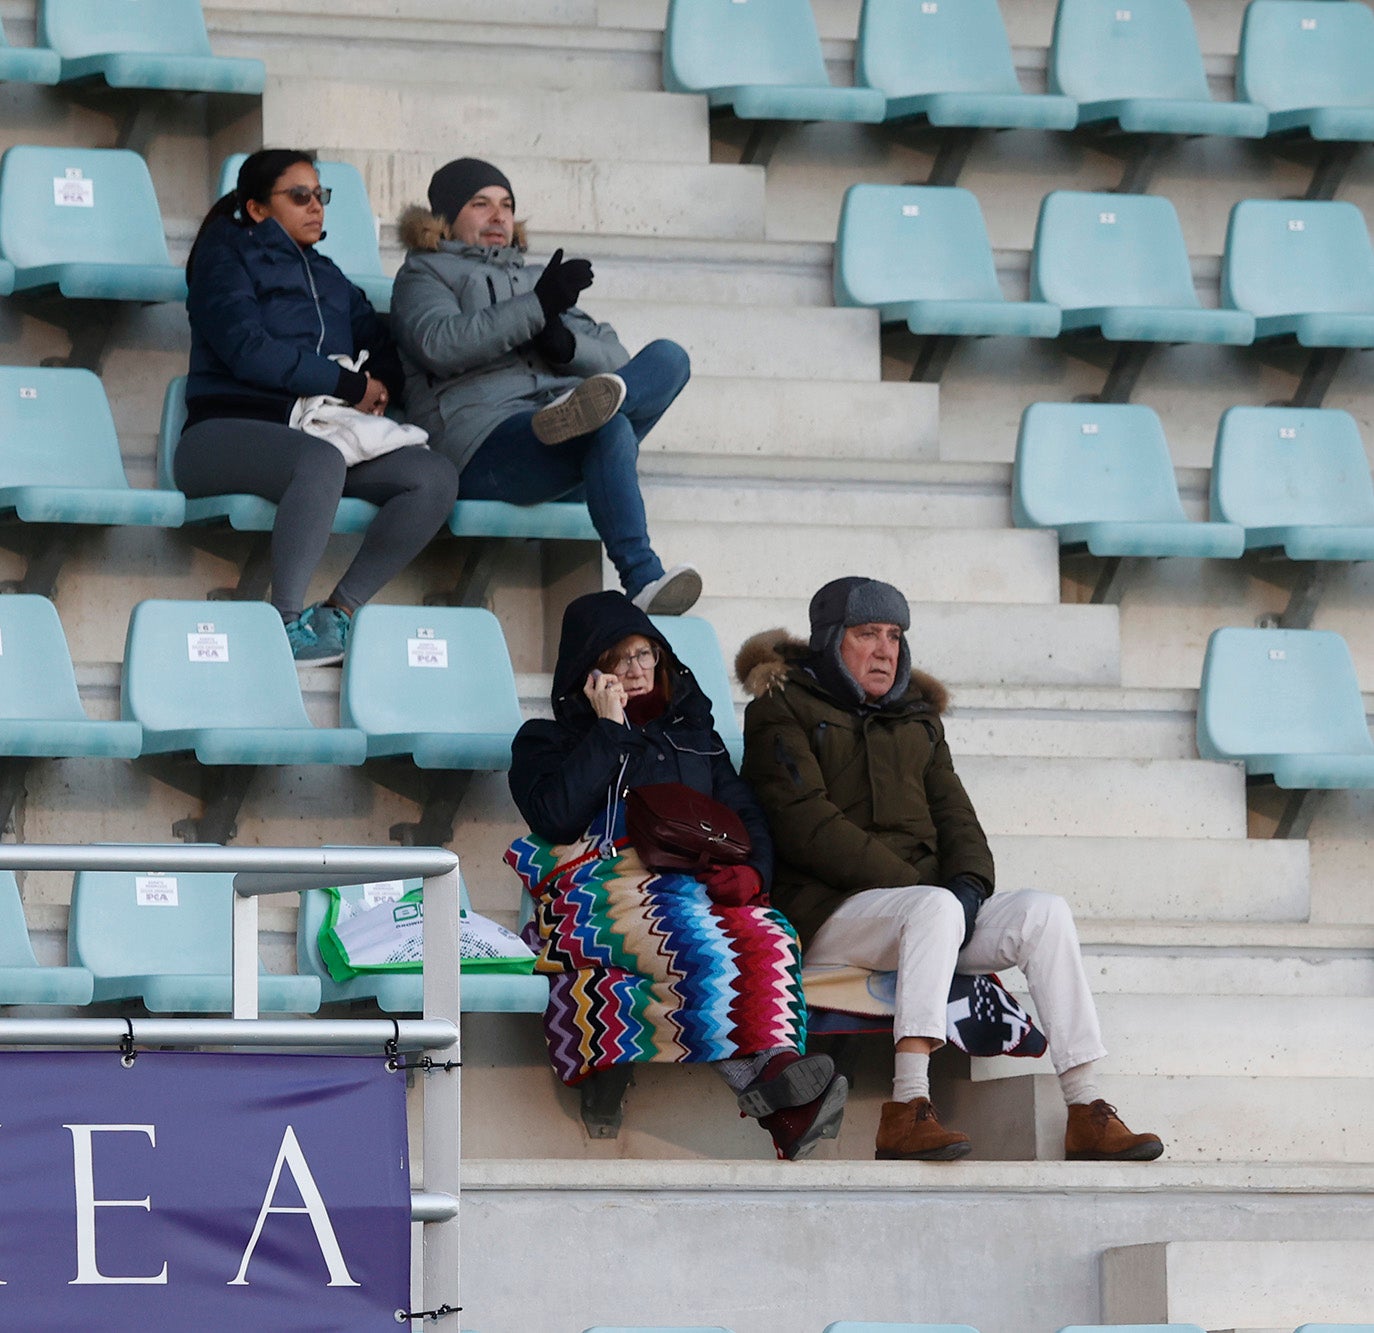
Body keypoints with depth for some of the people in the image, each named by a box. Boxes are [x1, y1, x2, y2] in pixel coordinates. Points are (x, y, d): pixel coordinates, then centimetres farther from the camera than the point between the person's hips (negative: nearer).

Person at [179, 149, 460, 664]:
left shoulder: (327, 278, 30)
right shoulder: (226, 258, 9)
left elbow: (384, 352, 23)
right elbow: (246, 348, -8)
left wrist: (378, 387, -3)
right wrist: (349, 384, -8)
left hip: (315, 432, 7)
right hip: (228, 429, -7)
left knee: (436, 476, -18)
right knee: (322, 461, -40)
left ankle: (338, 611, -18)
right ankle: (287, 621, -35)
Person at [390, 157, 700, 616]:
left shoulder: (532, 277, 36)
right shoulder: (425, 274, 19)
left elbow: (615, 359, 22)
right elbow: (439, 343, -6)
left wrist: (565, 344, -3)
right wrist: (537, 307, -13)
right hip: (486, 445, -6)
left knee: (668, 357, -16)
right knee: (611, 429, -36)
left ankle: (586, 407, -45)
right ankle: (642, 581, -47)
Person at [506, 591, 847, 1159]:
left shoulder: (693, 732, 33)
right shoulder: (547, 740, 21)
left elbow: (746, 813, 20)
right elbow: (555, 818, -1)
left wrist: (751, 872, -3)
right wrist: (609, 729, 5)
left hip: (702, 890, 3)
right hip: (596, 893, -3)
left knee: (765, 937, -37)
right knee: (698, 941, -41)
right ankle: (766, 1090, -54)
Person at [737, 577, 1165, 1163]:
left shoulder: (916, 717, 25)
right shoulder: (783, 711, 4)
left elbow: (952, 811, 16)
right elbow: (805, 823, -10)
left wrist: (969, 882, -8)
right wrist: (911, 885, -17)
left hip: (922, 902, 6)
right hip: (828, 911, -6)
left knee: (1045, 912, -17)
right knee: (934, 908, -37)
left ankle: (1086, 1110, -23)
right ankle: (907, 1109, -48)